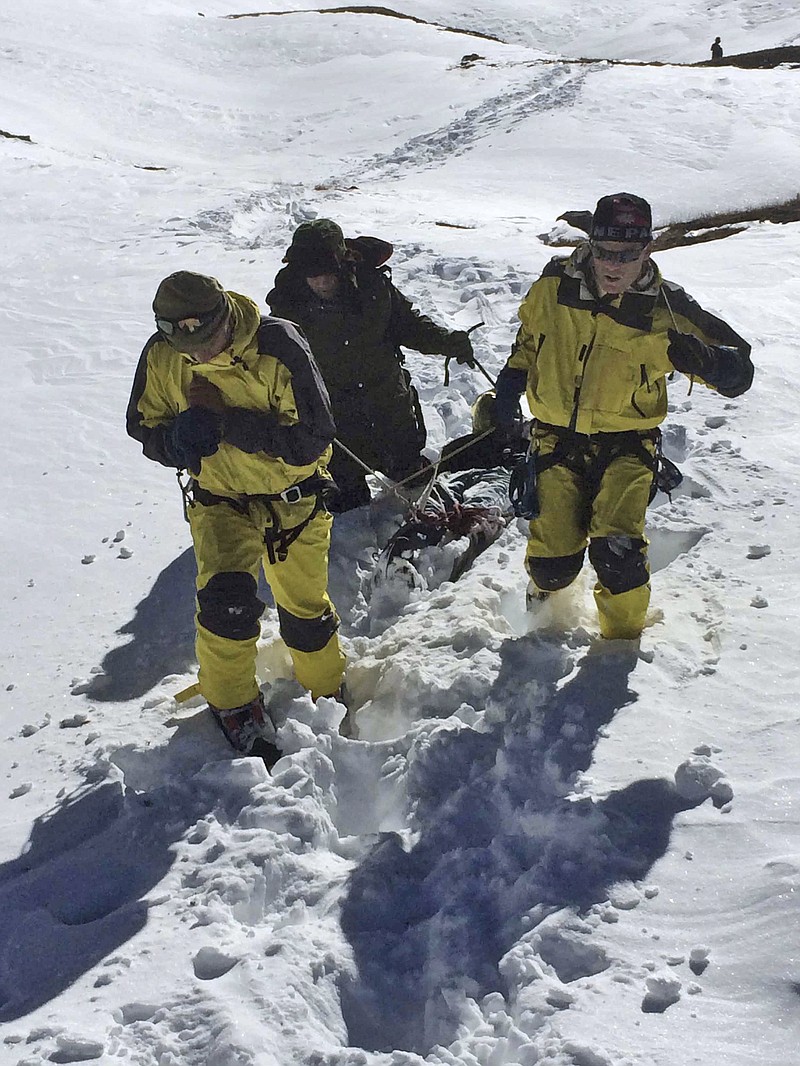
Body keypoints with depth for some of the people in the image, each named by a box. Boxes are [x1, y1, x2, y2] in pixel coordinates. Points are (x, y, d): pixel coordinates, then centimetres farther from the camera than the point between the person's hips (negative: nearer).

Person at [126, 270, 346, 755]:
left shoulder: (280, 346, -27)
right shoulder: (161, 355, -15)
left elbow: (312, 440, -27)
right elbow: (144, 426, -1)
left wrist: (226, 420, -33)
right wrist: (176, 439, -26)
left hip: (294, 495, -1)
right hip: (220, 497, 1)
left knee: (305, 608, 10)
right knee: (225, 599, -20)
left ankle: (328, 693, 40)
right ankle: (231, 704, 7)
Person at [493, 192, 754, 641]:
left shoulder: (665, 310, -13)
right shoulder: (555, 285, -7)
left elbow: (738, 371, -11)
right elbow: (530, 334, 16)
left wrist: (703, 360, -33)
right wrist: (513, 377, 2)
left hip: (627, 444, -1)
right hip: (558, 438, 2)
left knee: (618, 550, -20)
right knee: (554, 565, -2)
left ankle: (624, 638, 9)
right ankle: (546, 592, 38)